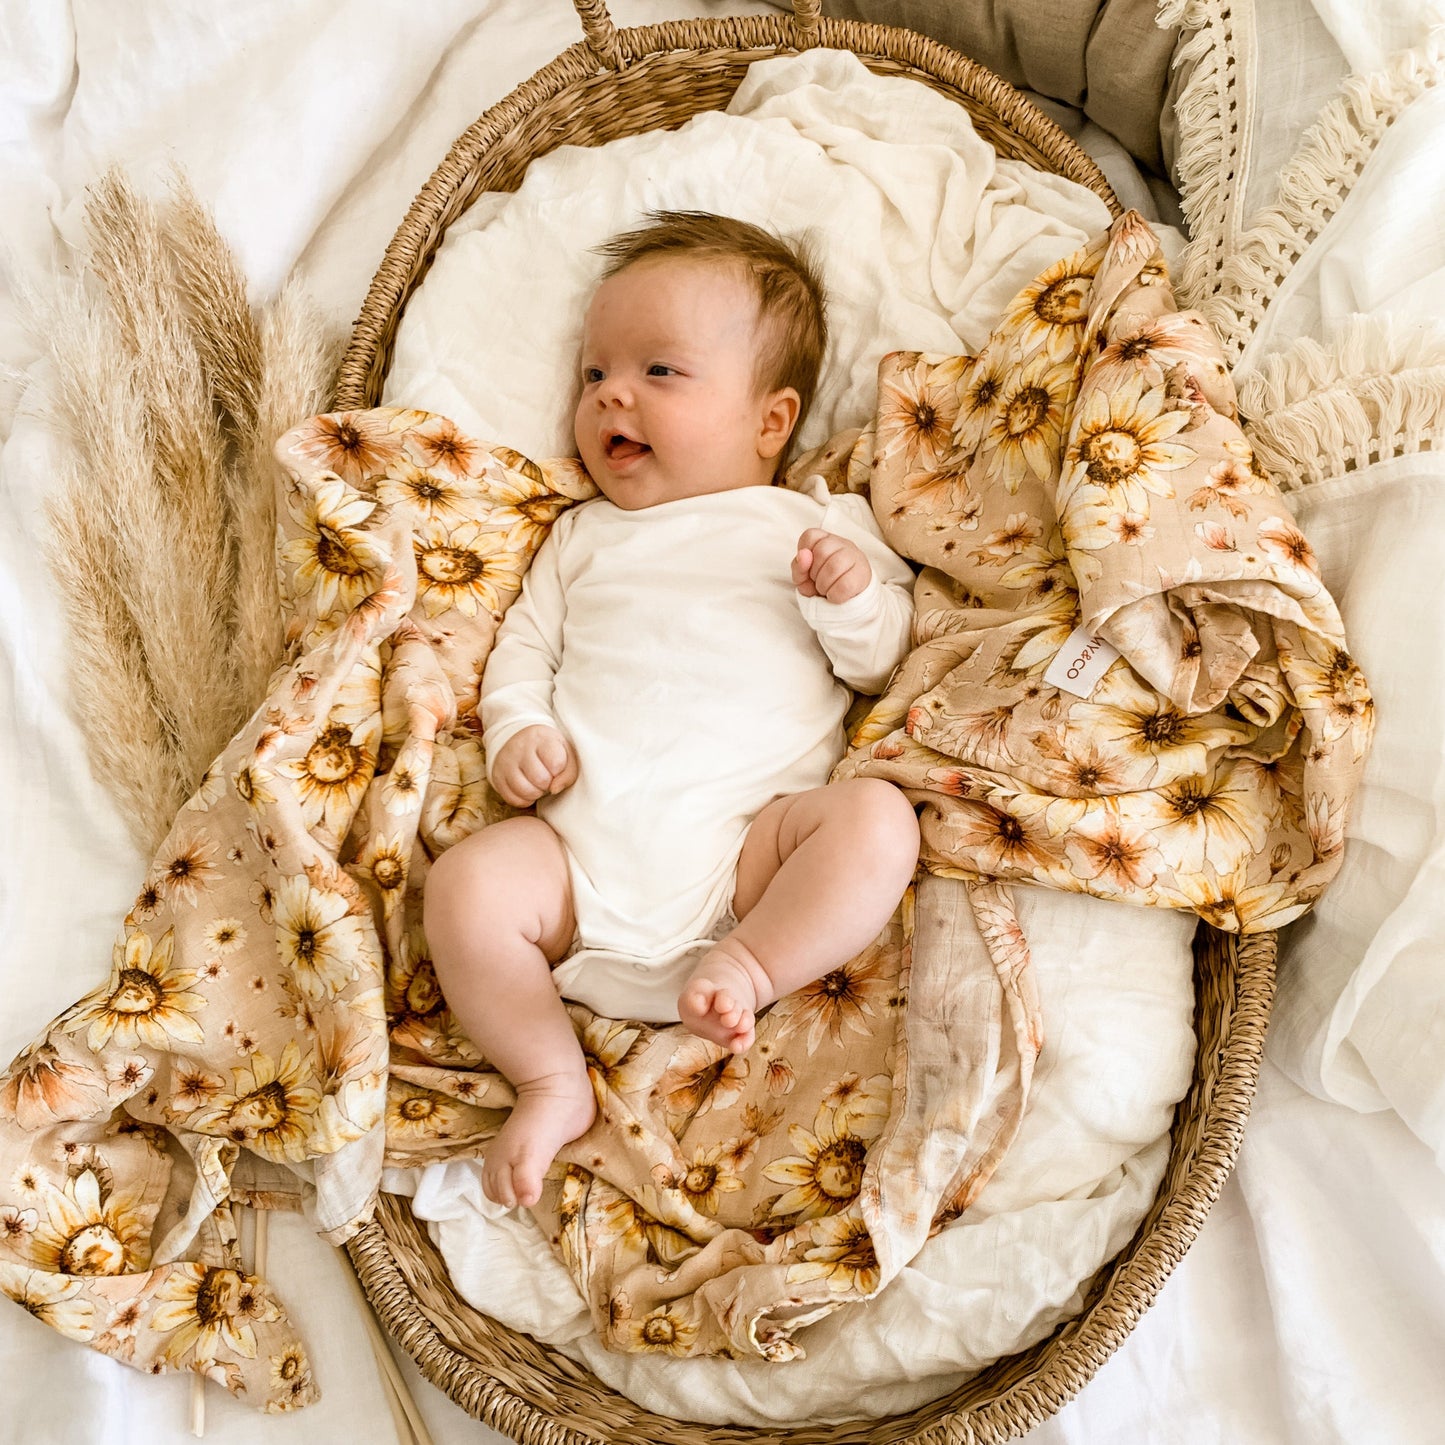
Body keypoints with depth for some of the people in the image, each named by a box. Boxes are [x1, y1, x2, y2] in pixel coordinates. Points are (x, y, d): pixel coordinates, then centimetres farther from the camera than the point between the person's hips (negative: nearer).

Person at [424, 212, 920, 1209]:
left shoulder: (817, 527, 16)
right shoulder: (584, 537, 26)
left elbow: (881, 663, 11)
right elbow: (522, 649, 21)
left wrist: (851, 598, -10)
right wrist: (517, 732, 0)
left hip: (752, 835, -2)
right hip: (582, 841, 2)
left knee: (878, 819, -28)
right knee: (467, 885, -23)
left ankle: (748, 968, -23)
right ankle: (552, 1080, -8)